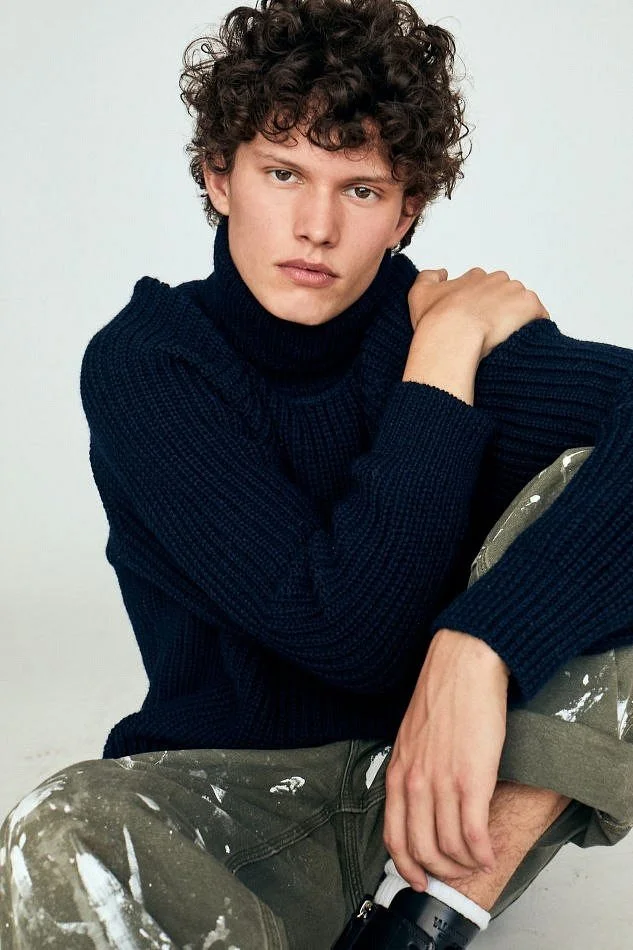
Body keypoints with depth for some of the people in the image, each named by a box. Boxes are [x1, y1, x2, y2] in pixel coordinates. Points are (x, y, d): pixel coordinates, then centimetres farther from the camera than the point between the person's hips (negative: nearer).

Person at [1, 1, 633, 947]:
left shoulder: (450, 323, -7)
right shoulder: (141, 361, -11)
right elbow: (344, 629, -22)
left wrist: (477, 650, -39)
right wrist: (443, 355, -17)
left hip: (441, 779, 2)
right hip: (239, 790, -1)